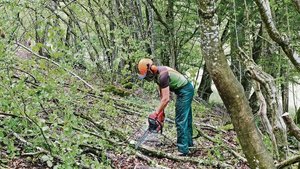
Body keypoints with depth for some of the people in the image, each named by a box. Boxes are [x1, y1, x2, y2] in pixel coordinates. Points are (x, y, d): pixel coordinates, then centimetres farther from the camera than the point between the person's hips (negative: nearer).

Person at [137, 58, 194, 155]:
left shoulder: (162, 75, -29)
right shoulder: (156, 74, 0)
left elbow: (166, 99, -30)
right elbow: (162, 94, 5)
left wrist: (156, 113, -23)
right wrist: (161, 110, 2)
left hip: (184, 91, -10)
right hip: (186, 90, 10)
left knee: (181, 121, -10)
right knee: (186, 118, 21)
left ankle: (183, 150, -8)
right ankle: (188, 142, 35)